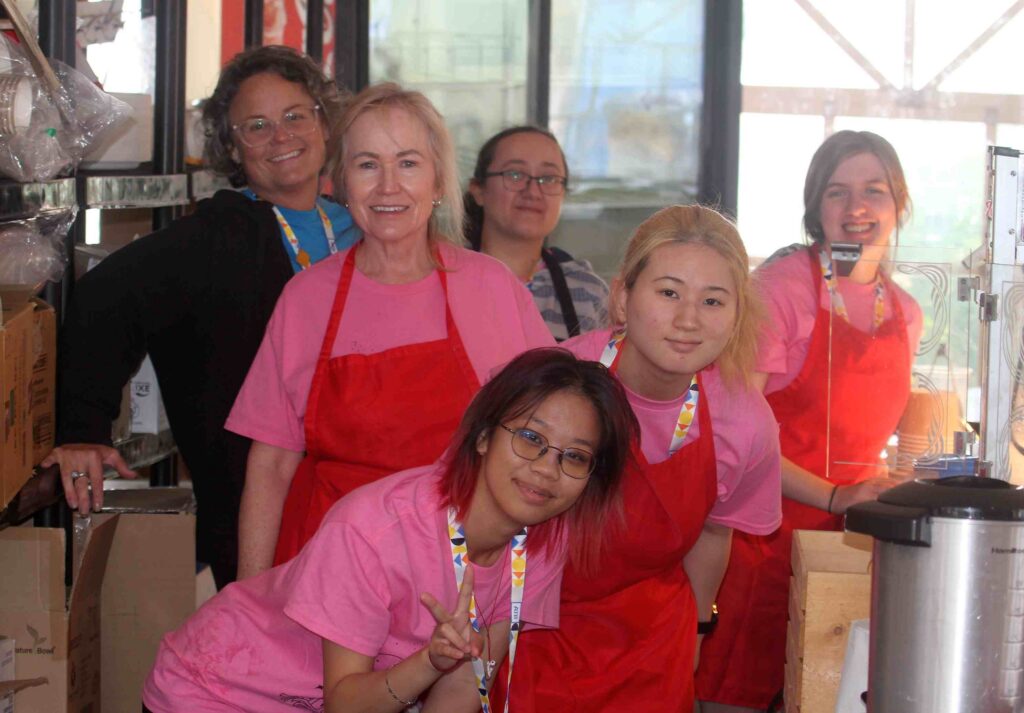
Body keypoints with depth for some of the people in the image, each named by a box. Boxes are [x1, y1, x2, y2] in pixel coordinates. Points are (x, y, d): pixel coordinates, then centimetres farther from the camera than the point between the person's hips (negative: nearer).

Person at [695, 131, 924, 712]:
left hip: (855, 535, 6)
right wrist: (833, 497, -19)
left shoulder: (906, 313, 10)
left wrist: (888, 487, 5)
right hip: (767, 530, -6)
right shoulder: (781, 286, -10)